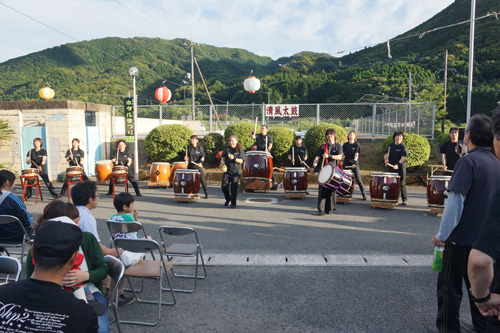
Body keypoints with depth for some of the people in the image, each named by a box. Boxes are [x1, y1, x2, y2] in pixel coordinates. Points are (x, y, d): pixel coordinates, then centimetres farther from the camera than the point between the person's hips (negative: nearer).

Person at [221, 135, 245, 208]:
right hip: (227, 171, 3)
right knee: (224, 186, -3)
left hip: (236, 172, -2)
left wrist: (234, 158, -21)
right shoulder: (226, 149, 8)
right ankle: (227, 199, 25)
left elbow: (241, 161, -4)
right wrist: (223, 164, -11)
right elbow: (222, 159, 9)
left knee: (234, 187, -9)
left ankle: (233, 203, 8)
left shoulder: (240, 149, 2)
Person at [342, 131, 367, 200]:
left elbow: (356, 154, -10)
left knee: (358, 179, -8)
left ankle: (364, 194, 0)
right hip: (346, 164, 4)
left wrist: (354, 162, -22)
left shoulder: (357, 144, -1)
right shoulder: (345, 144, 10)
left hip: (354, 164, -3)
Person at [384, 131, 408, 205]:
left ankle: (404, 200, 4)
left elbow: (403, 157, -13)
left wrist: (398, 164, -28)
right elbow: (386, 154, 10)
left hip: (400, 168, -5)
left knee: (401, 184, -3)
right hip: (390, 167, 5)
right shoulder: (390, 146, 13)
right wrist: (385, 159, -13)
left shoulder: (403, 147, -3)